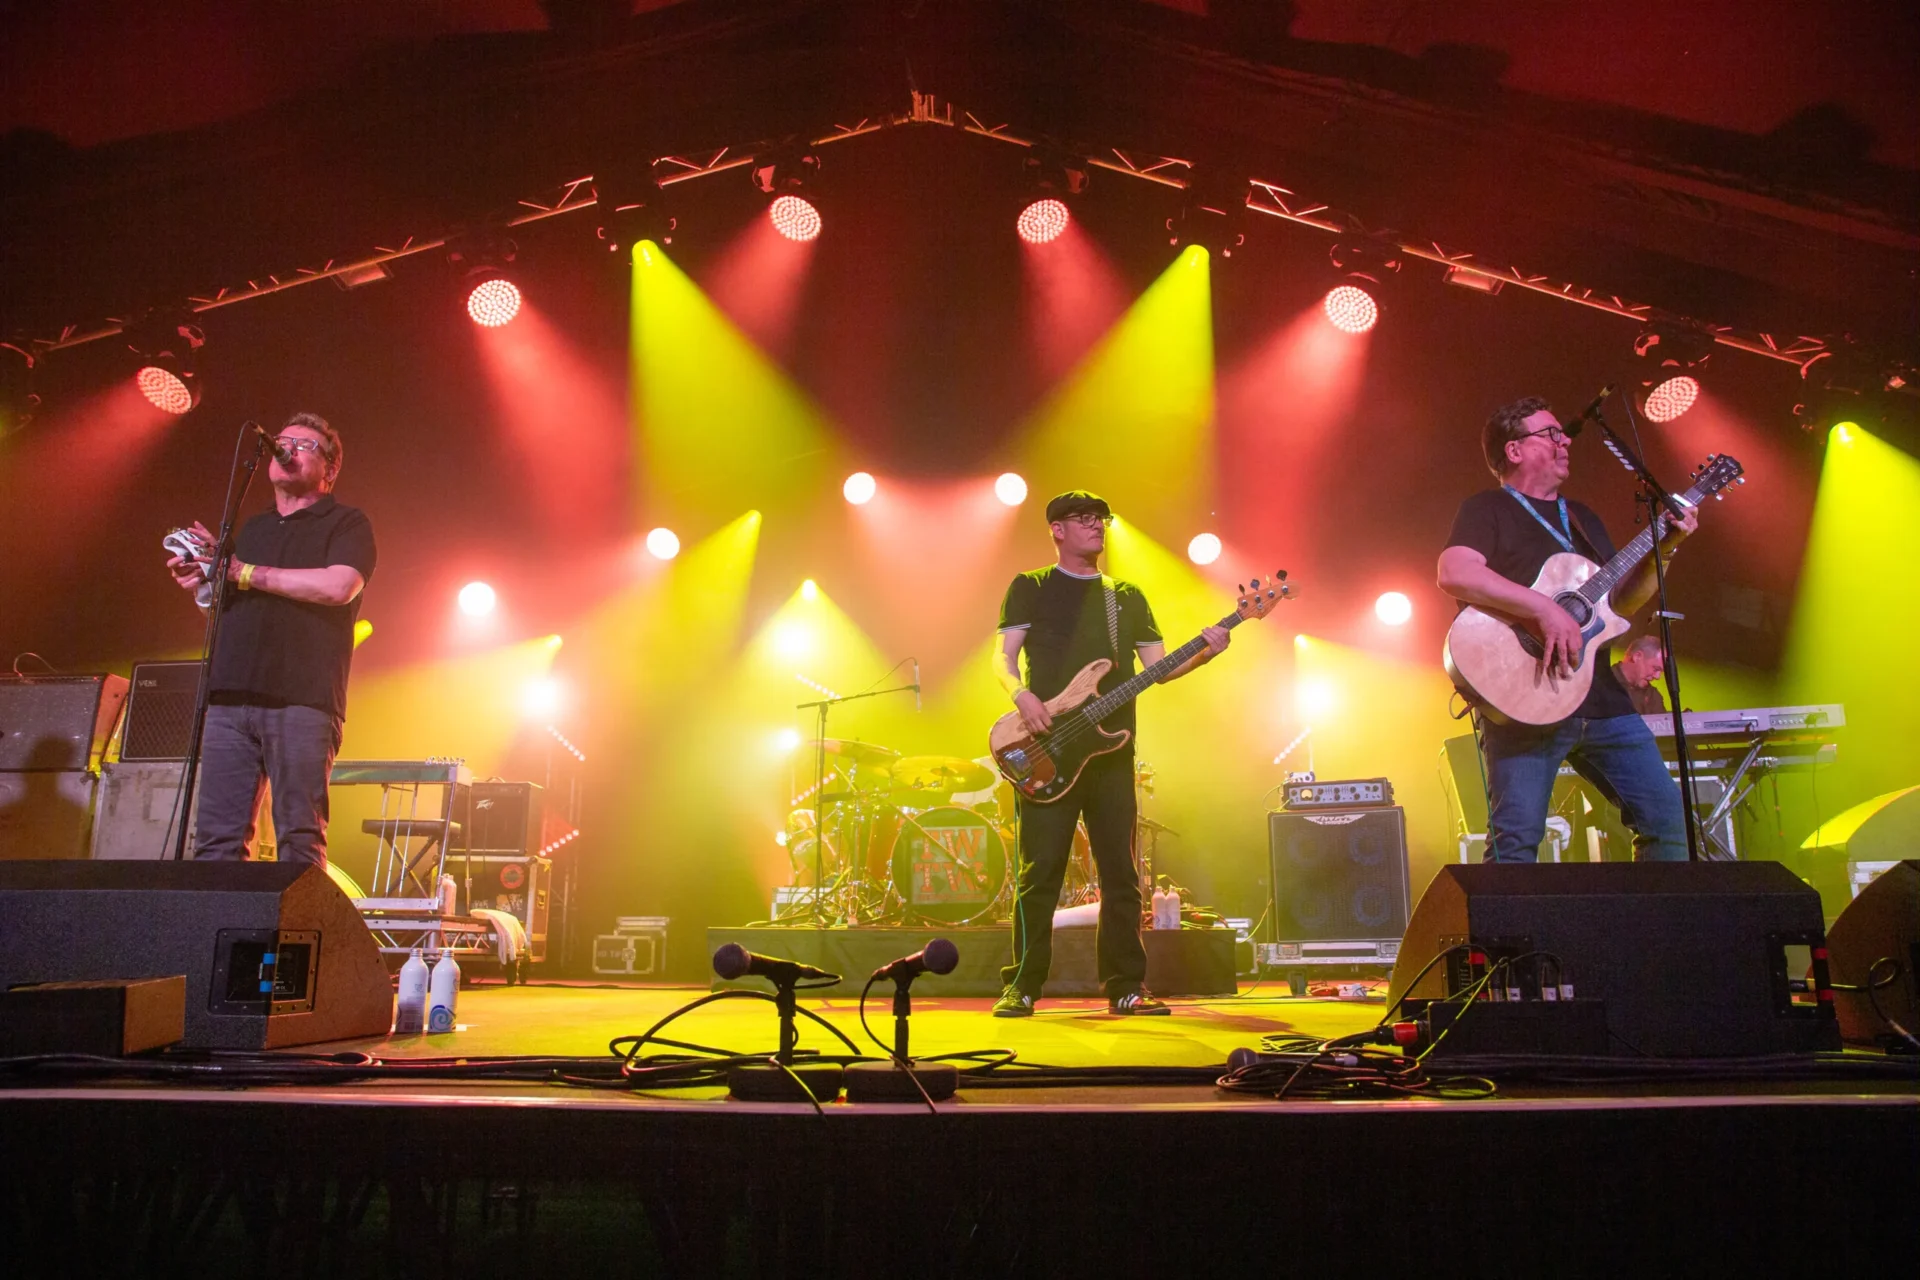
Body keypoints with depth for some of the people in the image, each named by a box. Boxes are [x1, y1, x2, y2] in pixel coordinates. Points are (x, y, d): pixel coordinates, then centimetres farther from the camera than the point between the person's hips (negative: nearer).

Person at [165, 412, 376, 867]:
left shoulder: (346, 523, 8)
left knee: (299, 838, -8)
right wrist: (204, 582, 6)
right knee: (216, 836, -2)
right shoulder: (252, 530, 27)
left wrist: (243, 573, -5)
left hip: (303, 699, -5)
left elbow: (337, 586, -11)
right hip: (231, 696, 6)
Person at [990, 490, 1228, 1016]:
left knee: (1121, 871, 3)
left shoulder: (1128, 597, 20)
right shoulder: (1030, 588, 10)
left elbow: (1158, 665, 13)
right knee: (1040, 869, -6)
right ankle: (1021, 987, 2)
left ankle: (1126, 987, 10)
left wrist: (1203, 653, -6)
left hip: (1111, 750, 4)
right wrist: (1021, 694, -19)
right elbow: (1004, 655, 1)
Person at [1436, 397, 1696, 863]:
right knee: (1516, 844, -12)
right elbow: (1454, 574, -19)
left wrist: (1663, 550, 8)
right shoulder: (1487, 510, 1)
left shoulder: (1582, 519, 23)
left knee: (1668, 819, 5)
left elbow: (1619, 602, 22)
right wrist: (1545, 608, -24)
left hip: (1601, 698, 7)